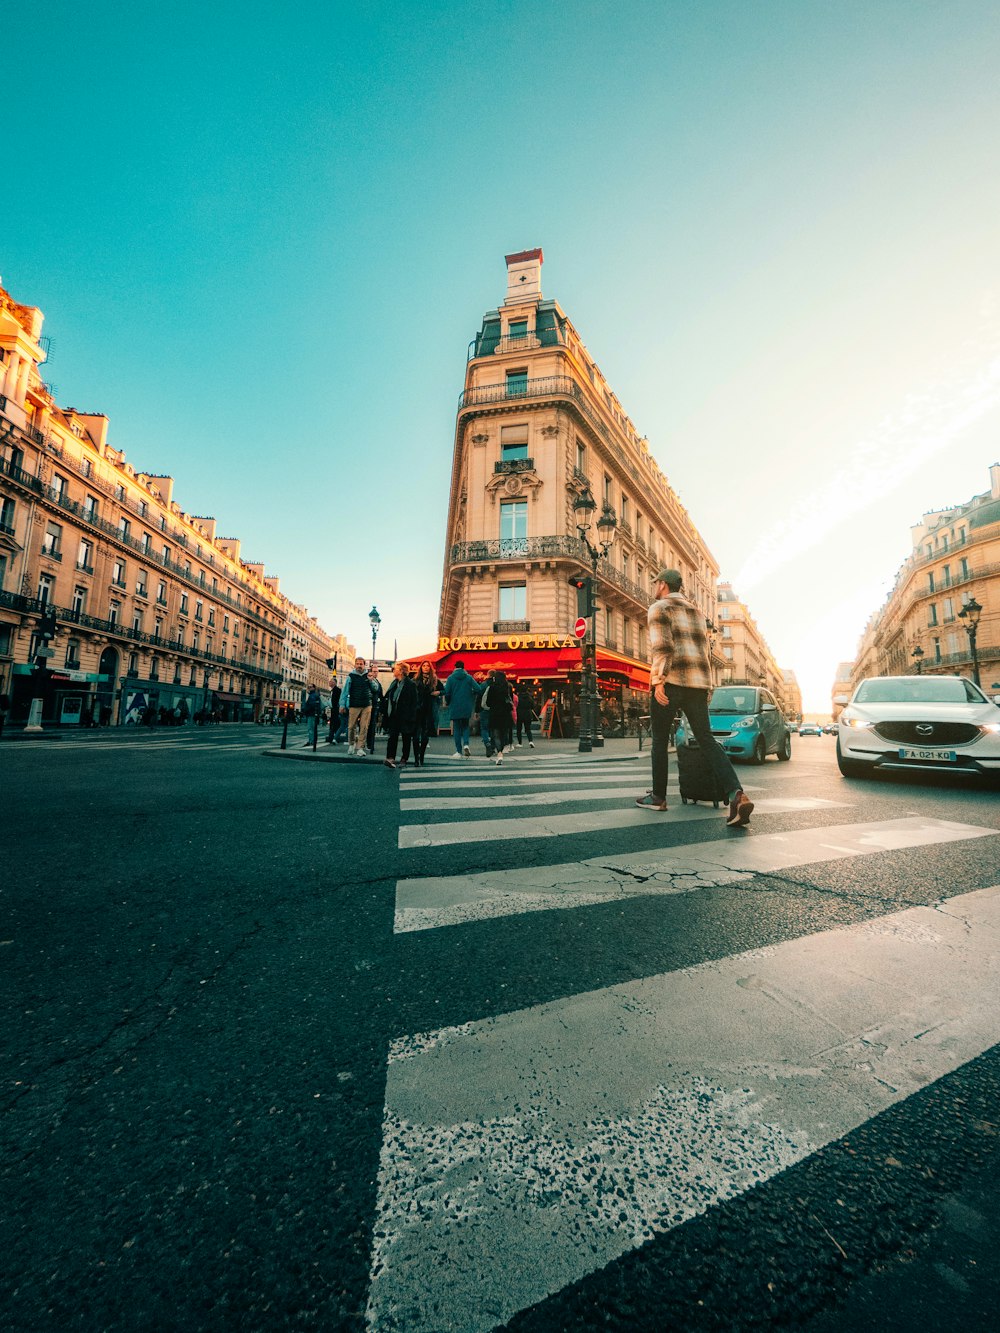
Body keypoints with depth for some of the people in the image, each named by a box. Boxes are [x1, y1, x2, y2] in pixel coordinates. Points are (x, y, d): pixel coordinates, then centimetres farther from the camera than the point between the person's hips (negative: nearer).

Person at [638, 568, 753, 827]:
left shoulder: (659, 608, 1)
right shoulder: (696, 611, 25)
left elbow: (662, 646, -13)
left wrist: (658, 681, -17)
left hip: (671, 681, -6)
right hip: (699, 683, 6)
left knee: (660, 739, 6)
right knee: (706, 739, 2)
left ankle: (658, 797, 15)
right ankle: (736, 794, -15)